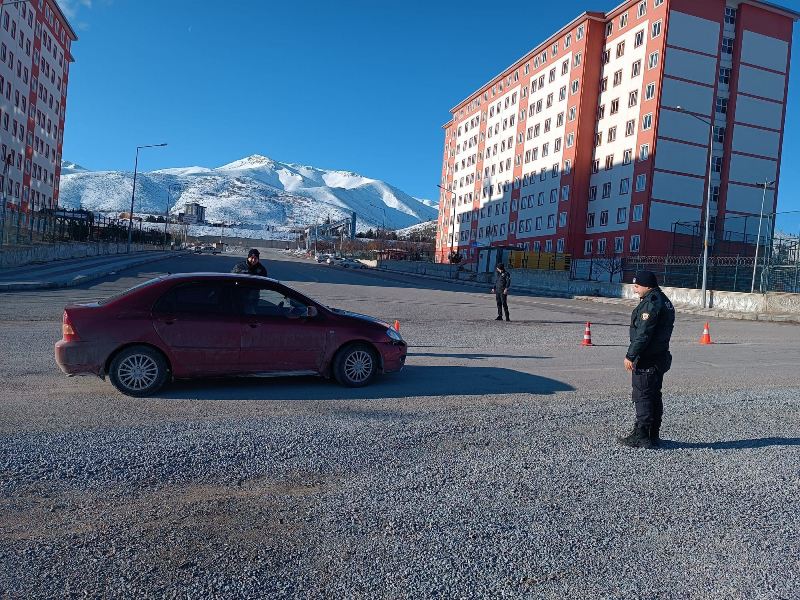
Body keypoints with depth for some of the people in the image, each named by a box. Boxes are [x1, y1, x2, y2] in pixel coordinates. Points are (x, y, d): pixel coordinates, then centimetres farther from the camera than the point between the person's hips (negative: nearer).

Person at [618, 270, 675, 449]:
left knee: (642, 397, -4)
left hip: (646, 360, -10)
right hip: (660, 357, 10)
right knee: (654, 396, 14)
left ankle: (641, 437, 1)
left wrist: (630, 356, -17)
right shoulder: (665, 301, 15)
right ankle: (653, 436, 22)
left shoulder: (650, 304, -19)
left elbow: (643, 334, -23)